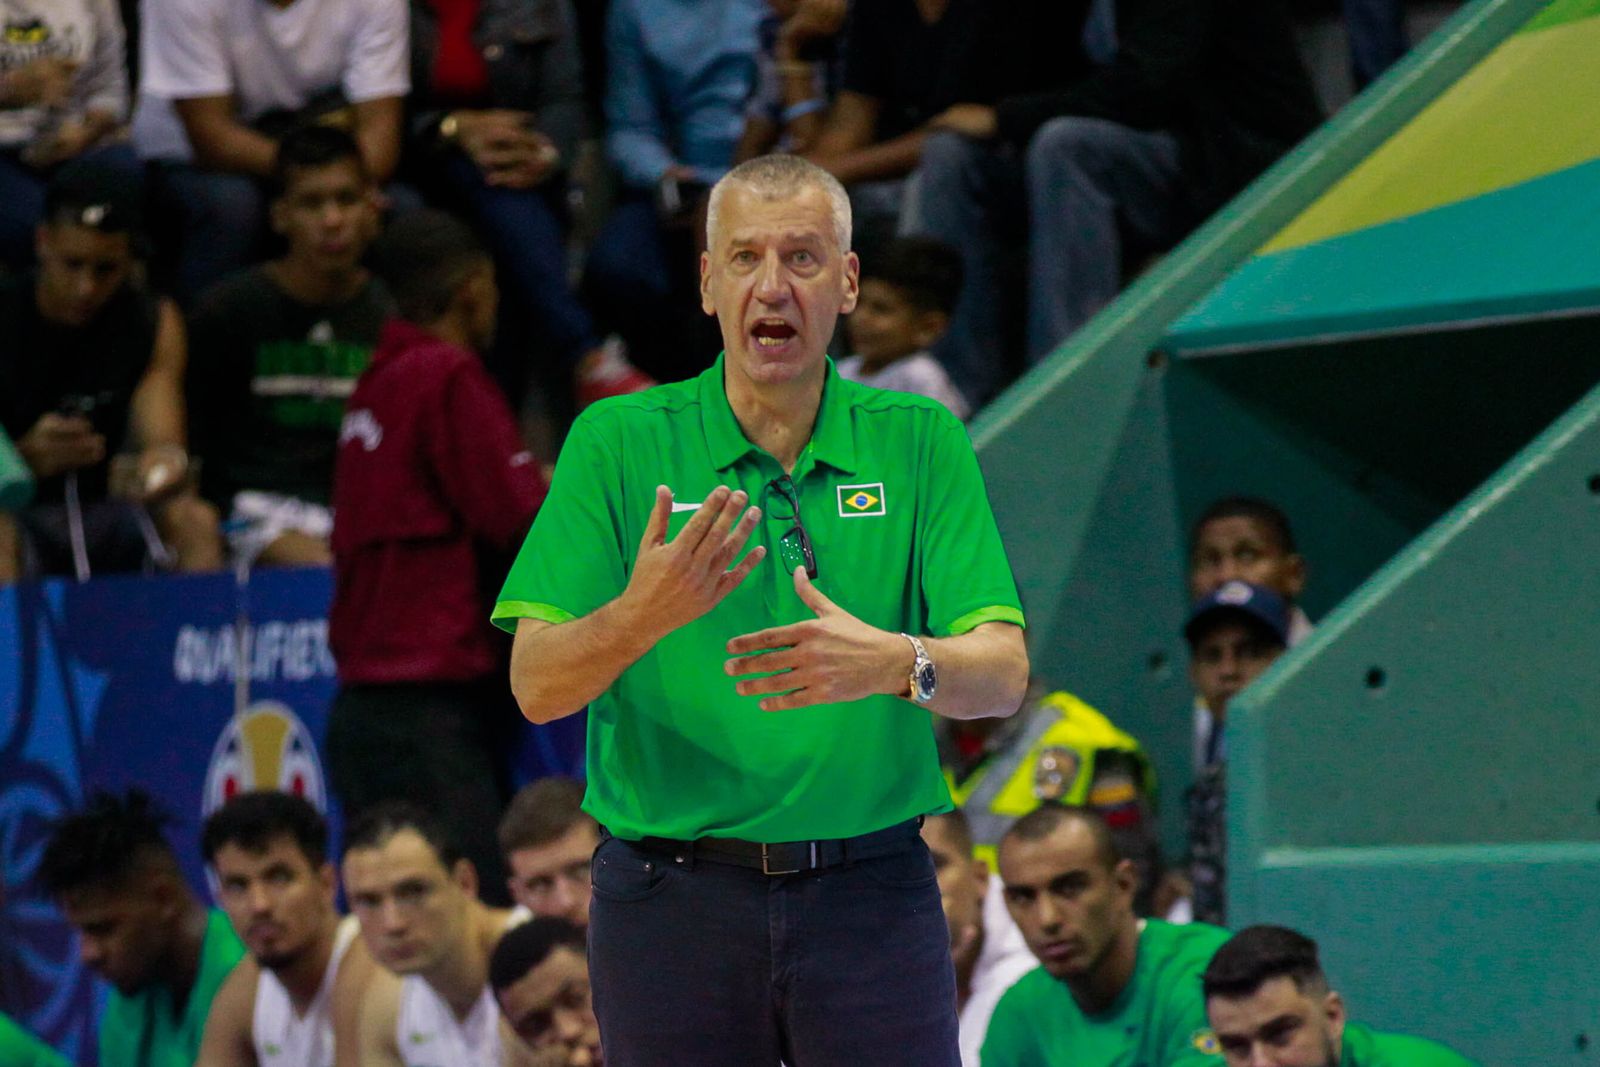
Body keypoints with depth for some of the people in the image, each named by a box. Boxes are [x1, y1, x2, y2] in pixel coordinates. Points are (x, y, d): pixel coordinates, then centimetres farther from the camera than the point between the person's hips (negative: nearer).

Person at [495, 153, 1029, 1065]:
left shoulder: (922, 442, 3)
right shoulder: (616, 443, 1)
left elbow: (1003, 674, -6)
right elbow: (537, 687, -5)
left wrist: (893, 663, -27)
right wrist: (642, 615, -26)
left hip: (872, 892, 0)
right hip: (671, 893, 0)